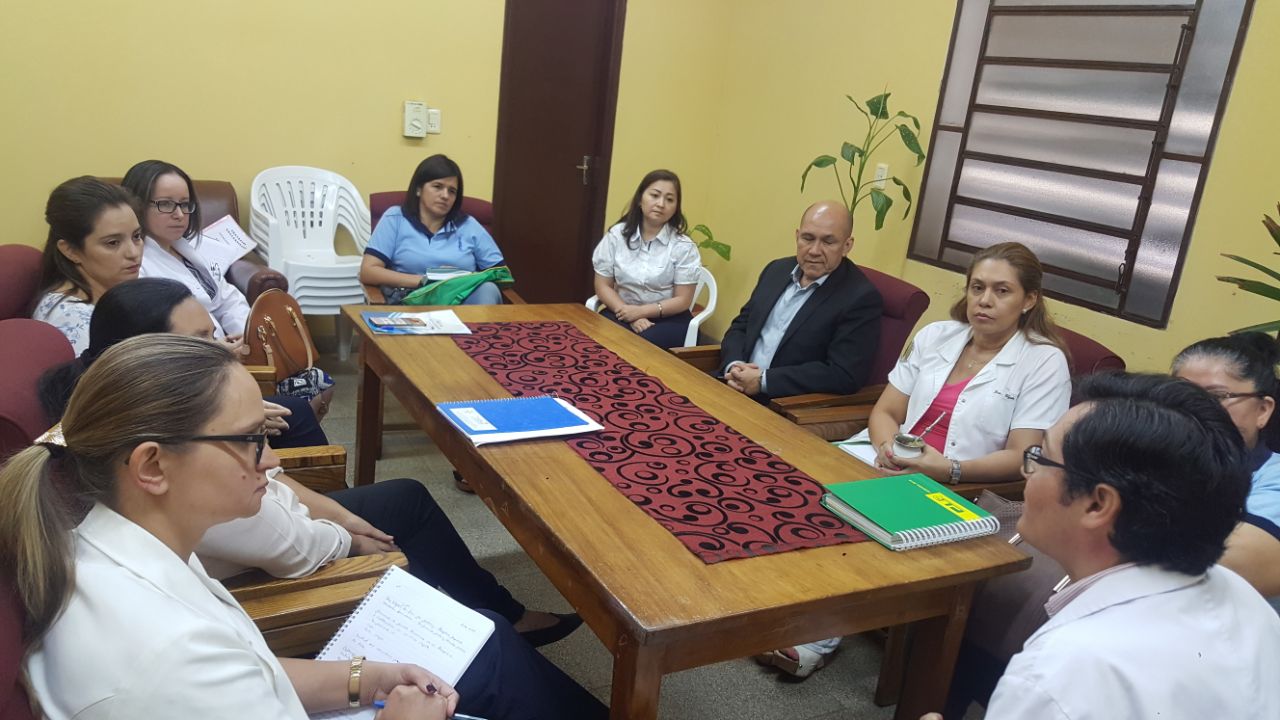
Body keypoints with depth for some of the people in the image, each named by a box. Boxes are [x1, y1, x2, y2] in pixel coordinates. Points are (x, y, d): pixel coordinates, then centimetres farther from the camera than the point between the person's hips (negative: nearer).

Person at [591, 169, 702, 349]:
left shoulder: (683, 246, -6)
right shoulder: (616, 235, -1)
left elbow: (683, 300, -6)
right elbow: (603, 286, 0)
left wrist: (641, 311, -18)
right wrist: (631, 317, -15)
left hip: (668, 319, -1)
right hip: (623, 313, 2)